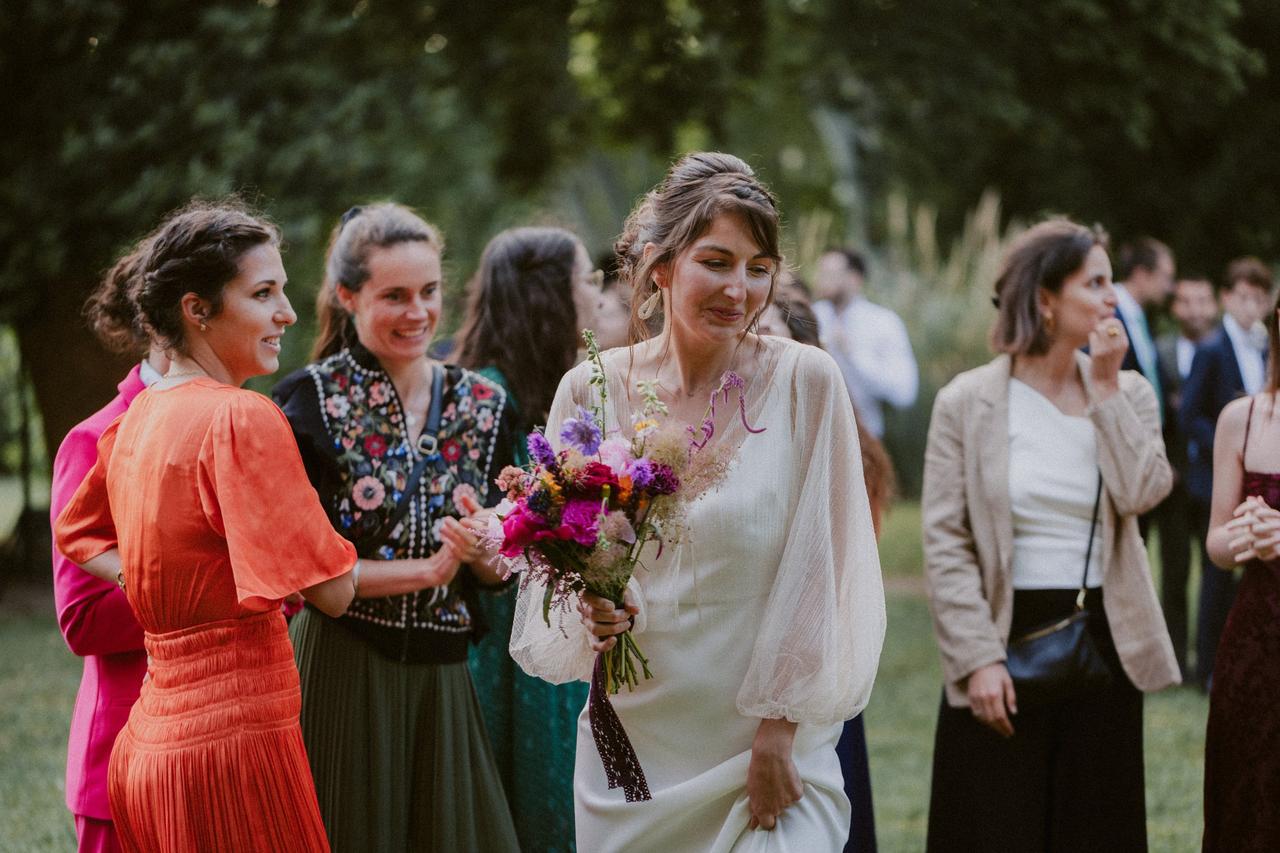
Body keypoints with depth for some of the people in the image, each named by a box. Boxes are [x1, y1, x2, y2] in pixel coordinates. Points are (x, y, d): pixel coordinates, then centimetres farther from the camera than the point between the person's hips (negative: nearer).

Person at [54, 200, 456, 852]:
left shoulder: (137, 418, 10)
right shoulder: (241, 418, -16)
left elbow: (76, 536, 26)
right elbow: (332, 587, -16)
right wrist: (436, 566, 0)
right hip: (234, 739, -9)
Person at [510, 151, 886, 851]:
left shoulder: (805, 381, -6)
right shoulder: (592, 390, 1)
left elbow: (820, 571, -7)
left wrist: (779, 736, -9)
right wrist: (590, 614, -14)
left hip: (767, 748, -2)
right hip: (630, 749, 2)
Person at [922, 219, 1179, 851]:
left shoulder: (1126, 394, 6)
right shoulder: (966, 403, -4)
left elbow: (1142, 492, -12)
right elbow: (945, 544, -6)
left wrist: (1106, 388, -10)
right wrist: (978, 657, -13)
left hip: (1104, 641, 3)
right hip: (1007, 639, -3)